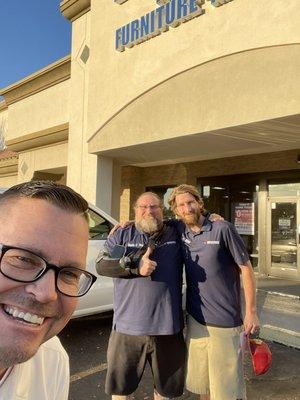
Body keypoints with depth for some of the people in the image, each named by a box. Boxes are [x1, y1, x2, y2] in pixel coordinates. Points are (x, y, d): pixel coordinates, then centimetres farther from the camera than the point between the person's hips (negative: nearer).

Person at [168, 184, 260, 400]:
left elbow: (246, 268, -8)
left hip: (225, 321, -4)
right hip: (195, 318, 5)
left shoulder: (223, 228, -12)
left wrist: (251, 312, -8)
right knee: (200, 382, 19)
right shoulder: (179, 230, 0)